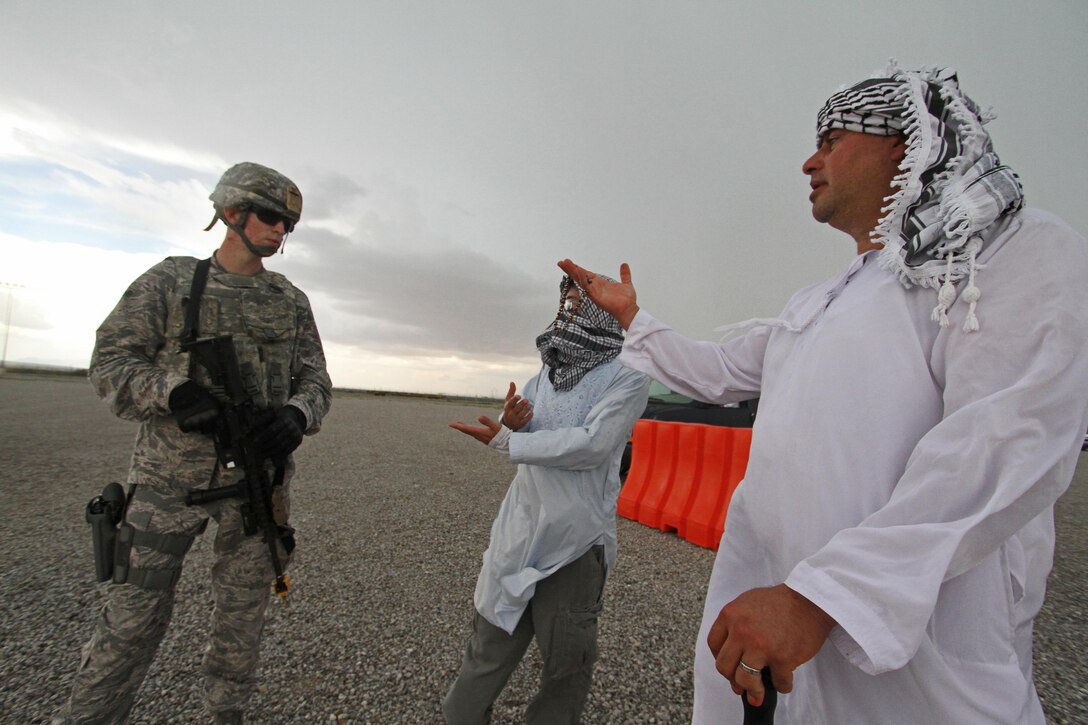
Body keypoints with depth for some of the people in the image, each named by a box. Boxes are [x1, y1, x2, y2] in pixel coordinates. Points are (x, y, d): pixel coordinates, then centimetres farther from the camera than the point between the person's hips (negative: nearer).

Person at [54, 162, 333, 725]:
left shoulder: (292, 301, 6)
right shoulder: (170, 280, 1)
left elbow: (314, 379, 5)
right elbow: (110, 362, -1)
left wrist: (297, 415, -16)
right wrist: (171, 391, -22)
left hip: (257, 475, 3)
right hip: (171, 476, -2)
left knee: (243, 613, 14)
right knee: (133, 615, 6)